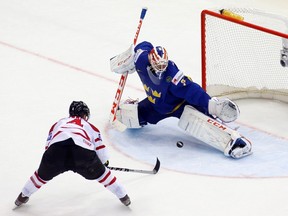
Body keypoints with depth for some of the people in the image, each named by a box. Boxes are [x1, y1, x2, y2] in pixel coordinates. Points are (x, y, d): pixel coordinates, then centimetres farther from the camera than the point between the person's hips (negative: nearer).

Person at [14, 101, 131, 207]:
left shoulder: (58, 123, 36)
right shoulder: (90, 127, 33)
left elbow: (48, 146, 30)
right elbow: (100, 149, 25)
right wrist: (105, 162, 45)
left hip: (55, 151, 1)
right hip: (83, 153, -1)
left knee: (42, 175, 29)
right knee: (101, 174, 24)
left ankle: (23, 197, 43)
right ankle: (123, 197, 33)